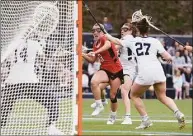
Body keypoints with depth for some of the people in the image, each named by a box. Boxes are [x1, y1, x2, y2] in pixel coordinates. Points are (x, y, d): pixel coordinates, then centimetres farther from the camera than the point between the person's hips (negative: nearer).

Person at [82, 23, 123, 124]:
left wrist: (95, 52, -53)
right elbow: (92, 60, 15)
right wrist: (83, 55, -2)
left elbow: (108, 45, -40)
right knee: (94, 81, -29)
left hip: (116, 71, -5)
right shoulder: (95, 44, 7)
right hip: (104, 69, 5)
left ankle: (113, 116, 29)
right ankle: (99, 105, -17)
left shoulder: (104, 39, -14)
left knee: (113, 95, 4)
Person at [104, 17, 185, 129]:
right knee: (162, 96, 17)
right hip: (158, 71, 2)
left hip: (144, 74, -2)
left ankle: (146, 120, 10)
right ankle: (178, 113, -7)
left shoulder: (133, 41, 12)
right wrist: (169, 58, 26)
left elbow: (118, 41, 30)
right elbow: (168, 58, 1)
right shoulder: (155, 41, 8)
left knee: (134, 95, 20)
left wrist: (108, 36, 49)